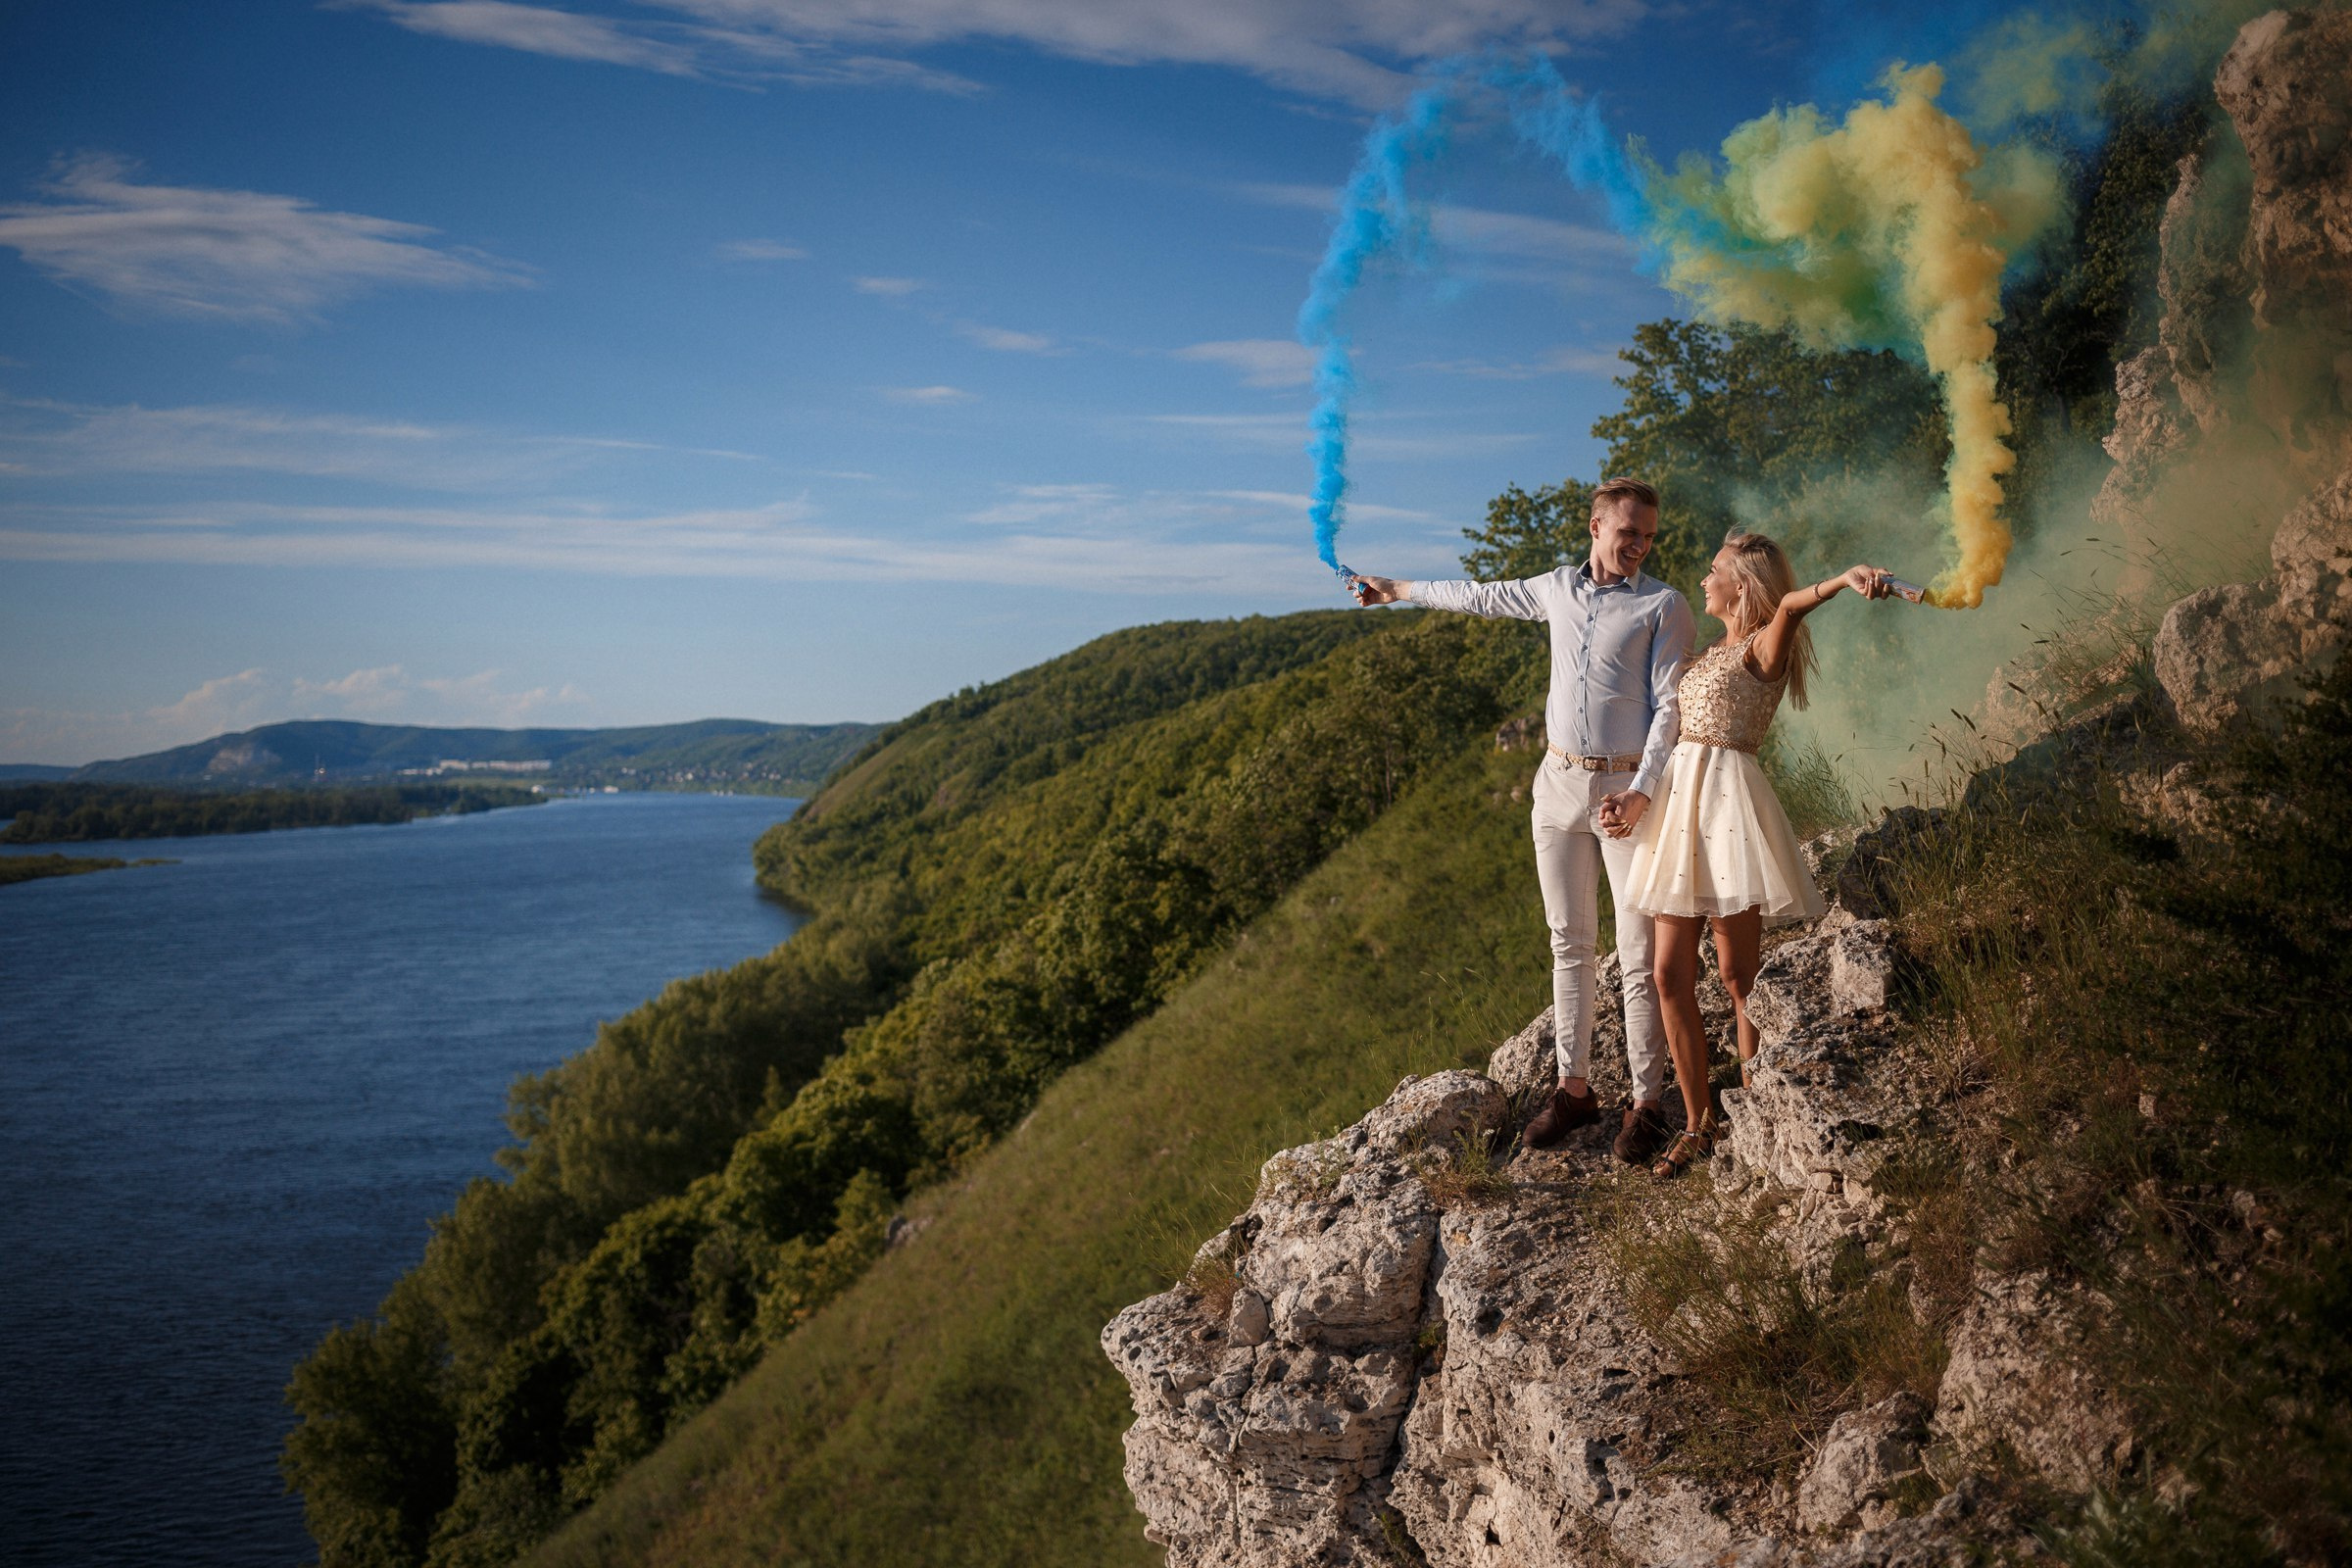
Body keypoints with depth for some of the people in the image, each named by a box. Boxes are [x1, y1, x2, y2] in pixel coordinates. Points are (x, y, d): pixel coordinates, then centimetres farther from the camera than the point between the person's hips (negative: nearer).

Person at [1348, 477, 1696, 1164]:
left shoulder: (1663, 606, -5)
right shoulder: (1558, 588, 10)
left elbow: (1670, 710, -10)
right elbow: (1485, 597, 28)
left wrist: (1639, 796, -23)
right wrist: (1399, 590, 39)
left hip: (1628, 788, -5)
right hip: (1559, 784, 5)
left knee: (1641, 954, -4)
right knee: (1570, 944, 8)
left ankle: (1647, 1101, 4)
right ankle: (1574, 1087, 16)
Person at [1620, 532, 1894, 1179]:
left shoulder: (1764, 644, -4)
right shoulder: (1712, 651, 20)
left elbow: (1791, 605, -29)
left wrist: (1845, 580, -46)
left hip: (1726, 797, -8)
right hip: (1680, 798, 8)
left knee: (1739, 978, -4)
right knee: (1672, 975, 4)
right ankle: (1699, 1123, 12)